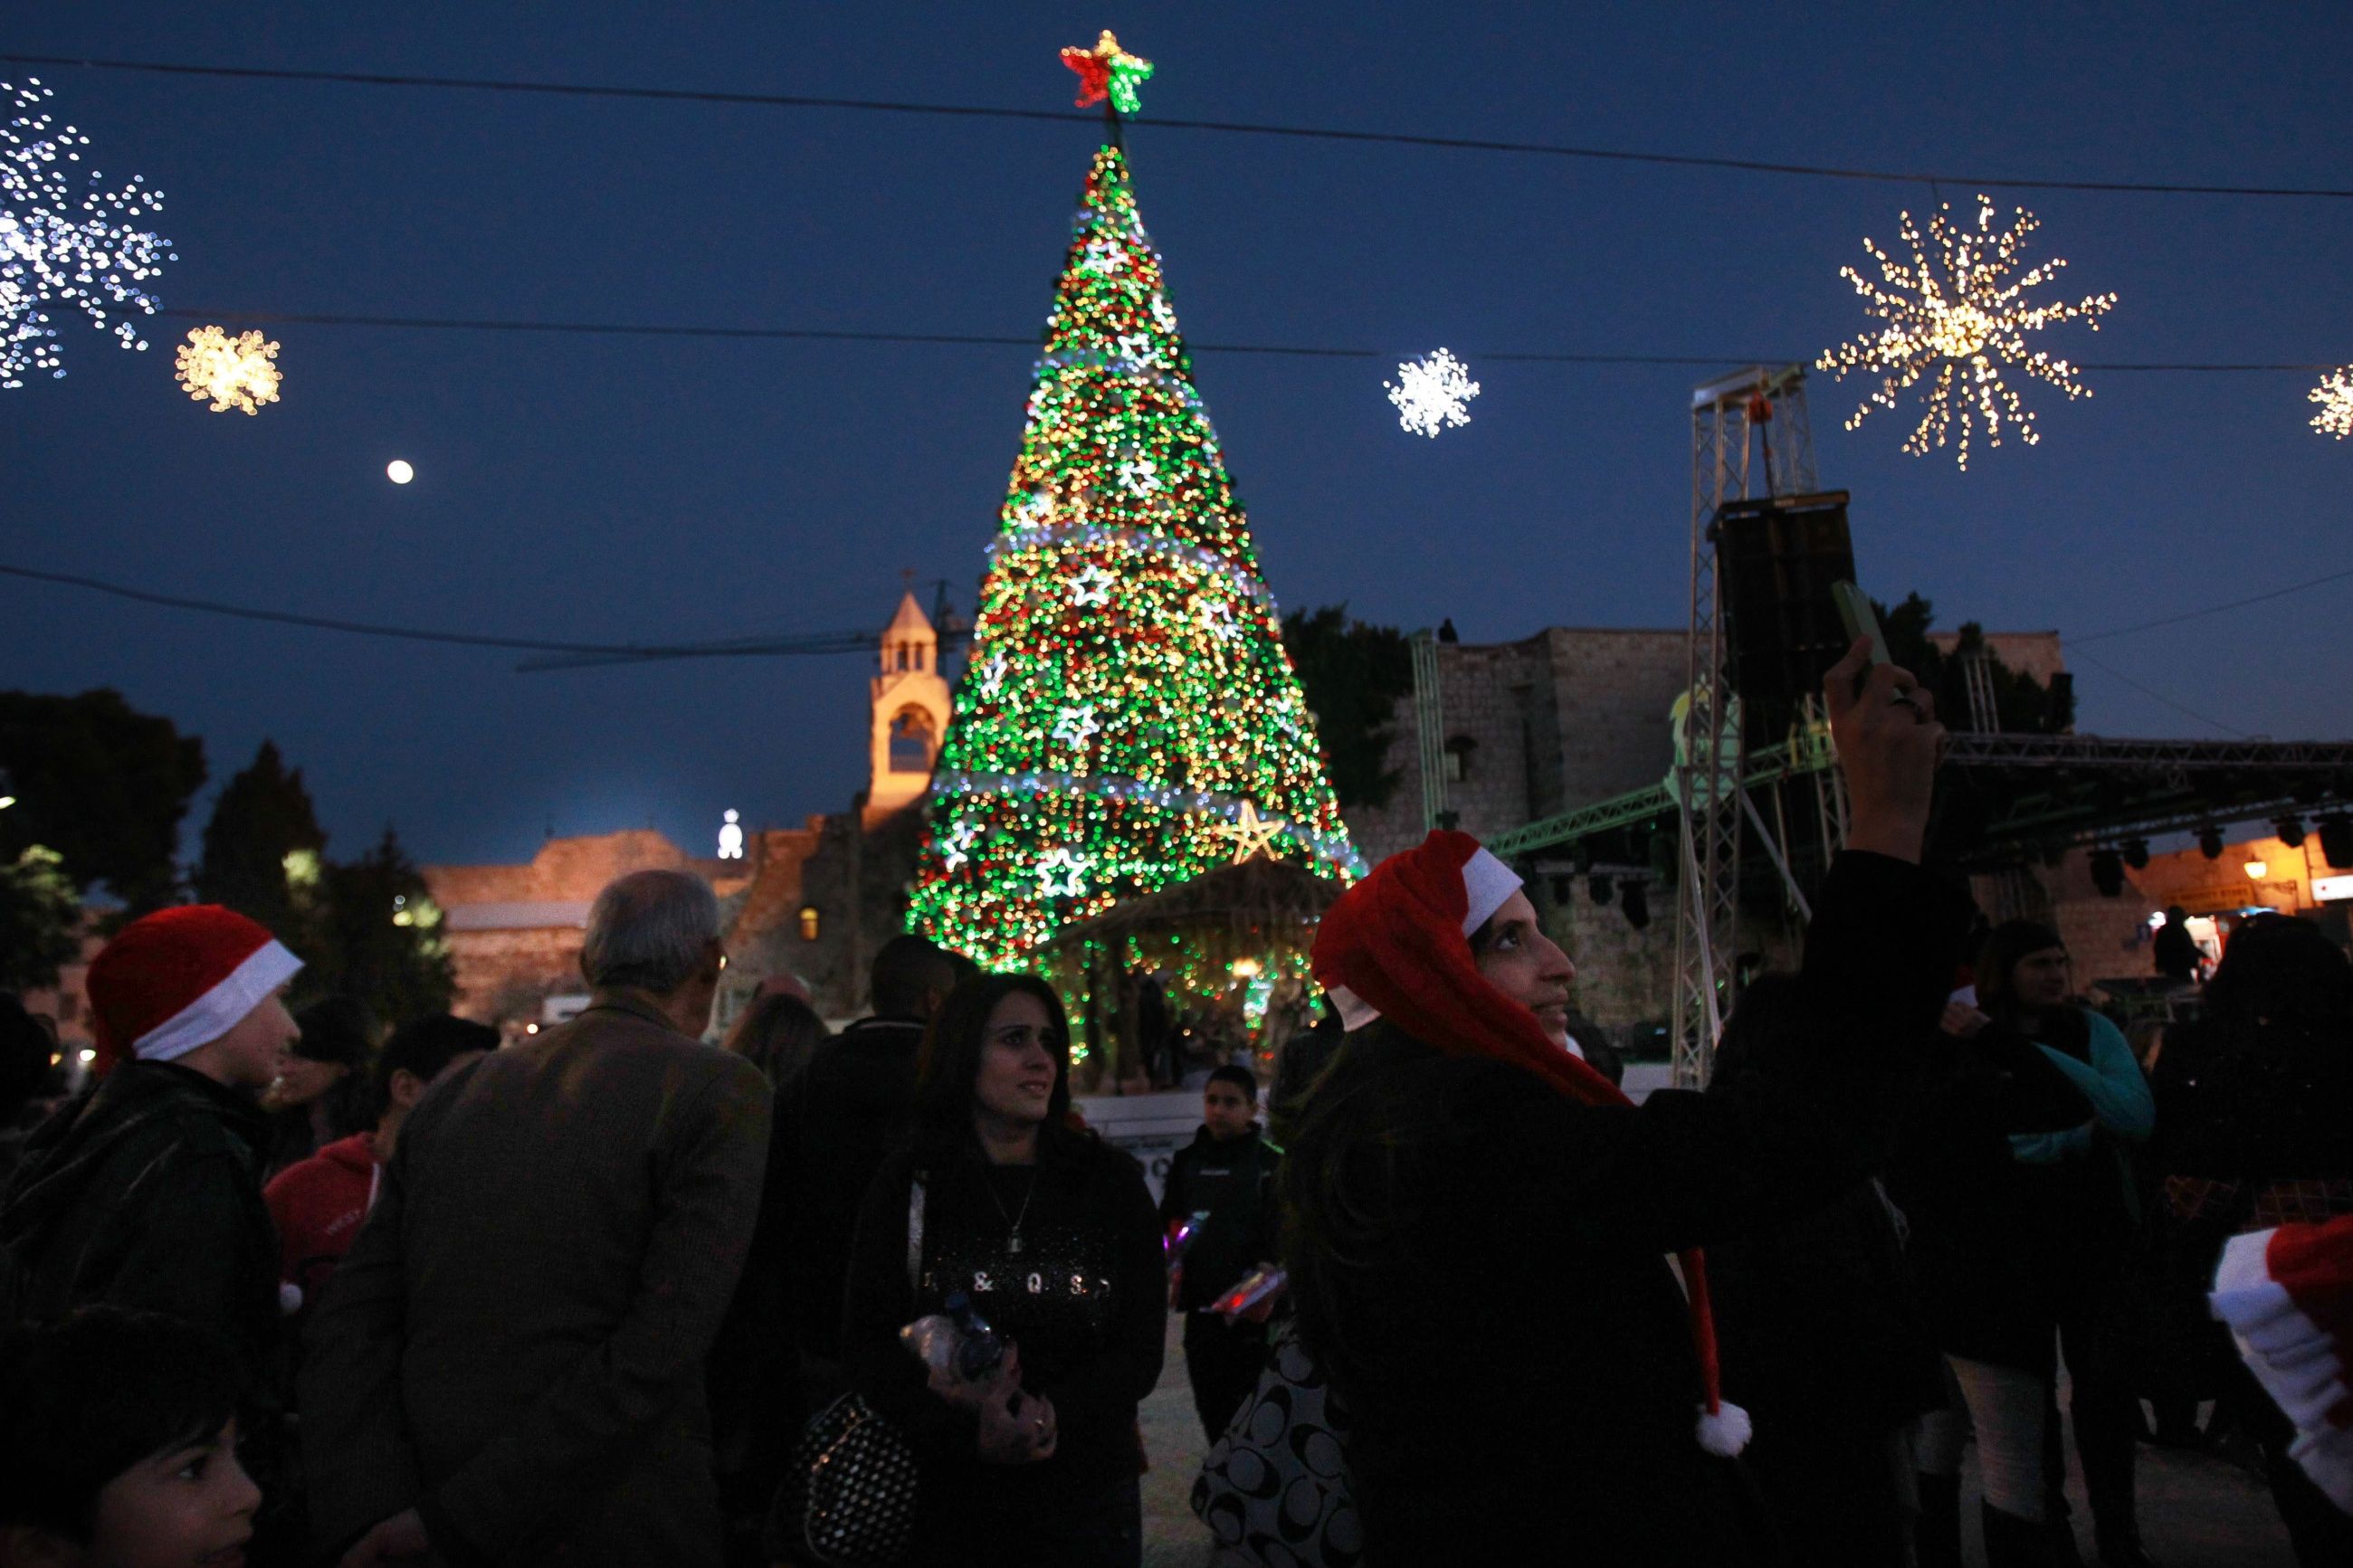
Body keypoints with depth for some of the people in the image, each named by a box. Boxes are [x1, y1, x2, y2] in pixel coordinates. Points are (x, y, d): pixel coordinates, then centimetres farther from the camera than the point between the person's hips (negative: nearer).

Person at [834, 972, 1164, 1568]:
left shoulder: (1110, 1180, -1)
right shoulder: (907, 1184, -2)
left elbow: (1140, 1351, -2)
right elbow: (868, 1347, -5)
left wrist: (1050, 1412, -19)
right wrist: (969, 1433, -20)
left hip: (1086, 1491, 1)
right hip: (947, 1493, 0)